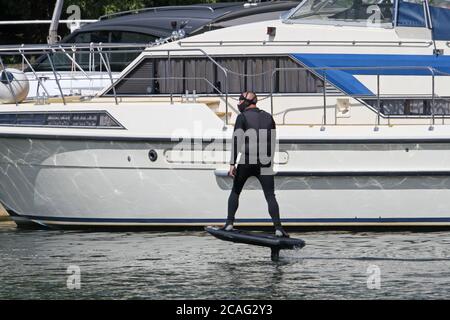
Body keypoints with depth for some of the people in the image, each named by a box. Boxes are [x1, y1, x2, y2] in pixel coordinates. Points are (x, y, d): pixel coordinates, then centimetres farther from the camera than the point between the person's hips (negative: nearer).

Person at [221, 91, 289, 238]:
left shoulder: (242, 117, -2)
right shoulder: (268, 117, 12)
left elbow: (236, 141, -9)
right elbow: (272, 142, 15)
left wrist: (232, 164, -10)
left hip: (246, 162, -3)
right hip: (265, 163, 3)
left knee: (235, 192, 16)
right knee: (270, 196, -1)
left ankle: (229, 224, 9)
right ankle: (278, 228, -14)